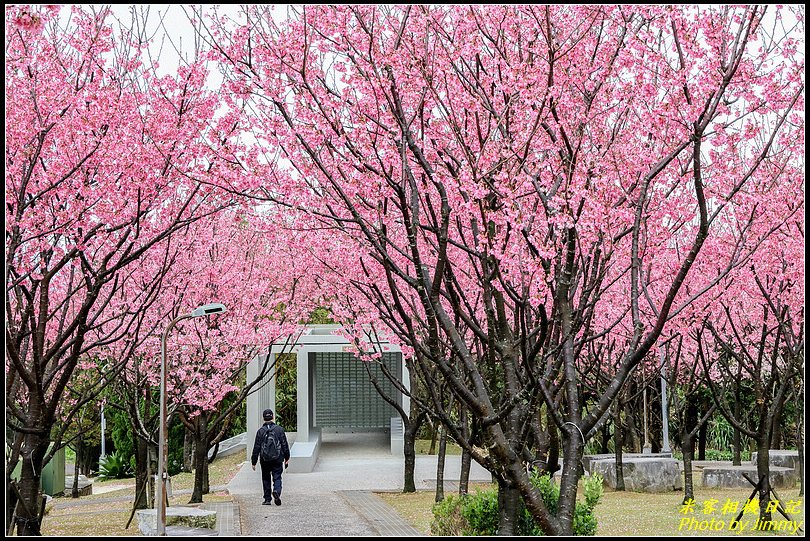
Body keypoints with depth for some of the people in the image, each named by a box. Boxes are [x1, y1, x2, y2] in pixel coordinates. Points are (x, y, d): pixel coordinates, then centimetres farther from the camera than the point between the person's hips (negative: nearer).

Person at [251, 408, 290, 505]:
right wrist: (287, 458, 10)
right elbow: (285, 445, 1)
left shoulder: (260, 431, -4)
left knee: (266, 479, 13)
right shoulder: (279, 429, -1)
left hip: (265, 460, 0)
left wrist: (254, 462, 4)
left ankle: (267, 499, 14)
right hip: (277, 460, 0)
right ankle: (276, 491, -25)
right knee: (277, 477, 4)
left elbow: (256, 447, -2)